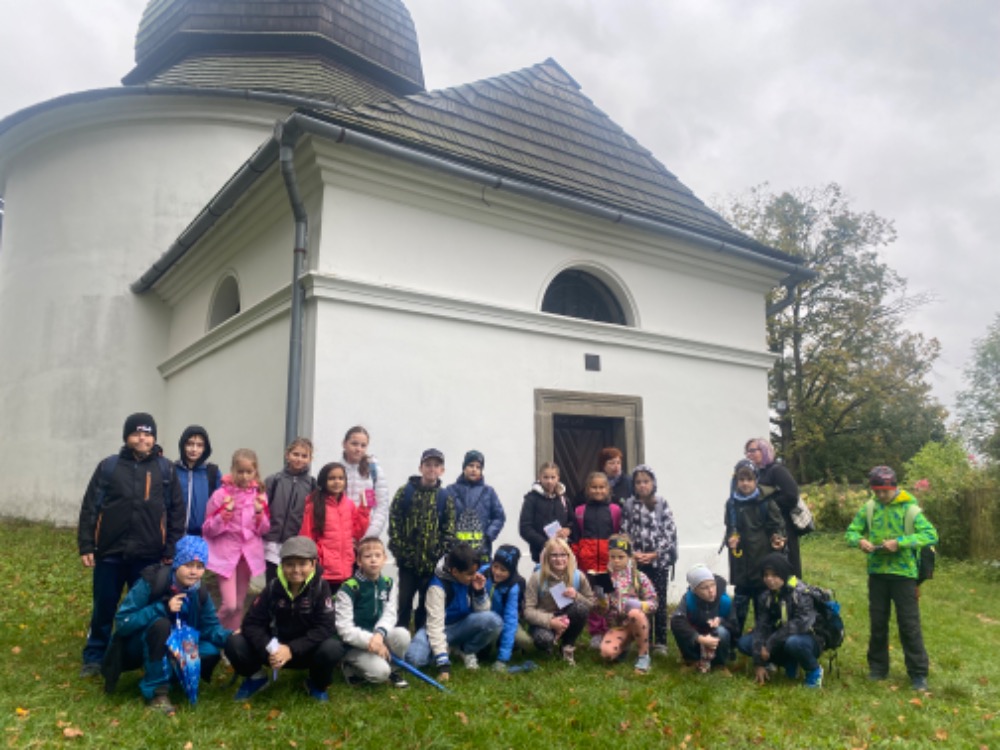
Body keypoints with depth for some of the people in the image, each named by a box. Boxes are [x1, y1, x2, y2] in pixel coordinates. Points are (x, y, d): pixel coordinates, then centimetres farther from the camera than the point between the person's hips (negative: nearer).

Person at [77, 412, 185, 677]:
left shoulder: (165, 469, 2)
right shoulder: (108, 466, 1)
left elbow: (177, 511, 3)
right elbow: (90, 508, 2)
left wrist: (171, 549, 0)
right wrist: (86, 546, -2)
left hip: (148, 556, 0)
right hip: (110, 553, 0)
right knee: (103, 609, 12)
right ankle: (94, 657, 29)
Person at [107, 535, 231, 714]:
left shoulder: (199, 594, -10)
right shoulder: (151, 583, -24)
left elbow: (211, 626, -7)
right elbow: (121, 622, -26)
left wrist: (230, 637, -28)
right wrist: (162, 608, -36)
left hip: (173, 649, 4)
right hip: (136, 647, -4)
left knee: (211, 652, -21)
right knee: (160, 624, -36)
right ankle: (156, 691, -22)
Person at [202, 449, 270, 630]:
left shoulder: (259, 495, 2)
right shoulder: (221, 494, -9)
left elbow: (264, 529, 7)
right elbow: (208, 529, -5)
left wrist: (260, 513, -11)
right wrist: (225, 513, -19)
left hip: (249, 552, 4)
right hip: (226, 552, -3)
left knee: (239, 605, 12)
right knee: (229, 605, -11)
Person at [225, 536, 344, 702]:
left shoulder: (321, 588, -15)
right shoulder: (273, 588, -10)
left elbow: (325, 627, -20)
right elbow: (251, 623, -11)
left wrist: (292, 649, -30)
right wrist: (270, 649, -28)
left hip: (307, 650, -2)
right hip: (276, 648, 2)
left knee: (333, 649, -33)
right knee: (235, 644, -21)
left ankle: (317, 684, 2)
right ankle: (257, 677, 12)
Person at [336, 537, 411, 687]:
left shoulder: (388, 584, 0)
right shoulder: (348, 588, -16)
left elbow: (390, 615, -8)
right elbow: (344, 629, -17)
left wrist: (379, 634, -29)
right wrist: (370, 641, -27)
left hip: (378, 637, 5)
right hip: (355, 644, -5)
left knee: (402, 635, -25)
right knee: (380, 671, -28)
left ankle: (391, 668, 3)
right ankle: (352, 668, 3)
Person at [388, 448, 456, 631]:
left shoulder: (446, 498, 4)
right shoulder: (405, 492, 0)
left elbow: (449, 531, 2)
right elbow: (394, 522, -3)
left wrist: (438, 555, -7)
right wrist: (399, 551, -9)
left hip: (432, 563, 1)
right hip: (408, 561, -1)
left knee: (426, 606, 11)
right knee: (404, 605, 2)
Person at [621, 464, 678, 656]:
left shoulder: (662, 505, -1)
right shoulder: (629, 505, 3)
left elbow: (670, 532, -5)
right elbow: (624, 532, 3)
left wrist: (655, 554, -11)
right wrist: (633, 553, -10)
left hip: (660, 559, -1)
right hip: (636, 560, 1)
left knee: (659, 601, 4)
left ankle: (660, 642, 14)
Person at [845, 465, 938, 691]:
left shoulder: (910, 509, -8)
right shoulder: (869, 508, 2)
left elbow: (931, 535, -16)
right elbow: (851, 531, 6)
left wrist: (899, 542, -24)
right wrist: (860, 540, -17)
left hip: (903, 573, -3)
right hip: (877, 572, 3)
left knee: (910, 624, 2)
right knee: (877, 623, 12)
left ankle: (918, 673, 14)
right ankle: (877, 667, 25)